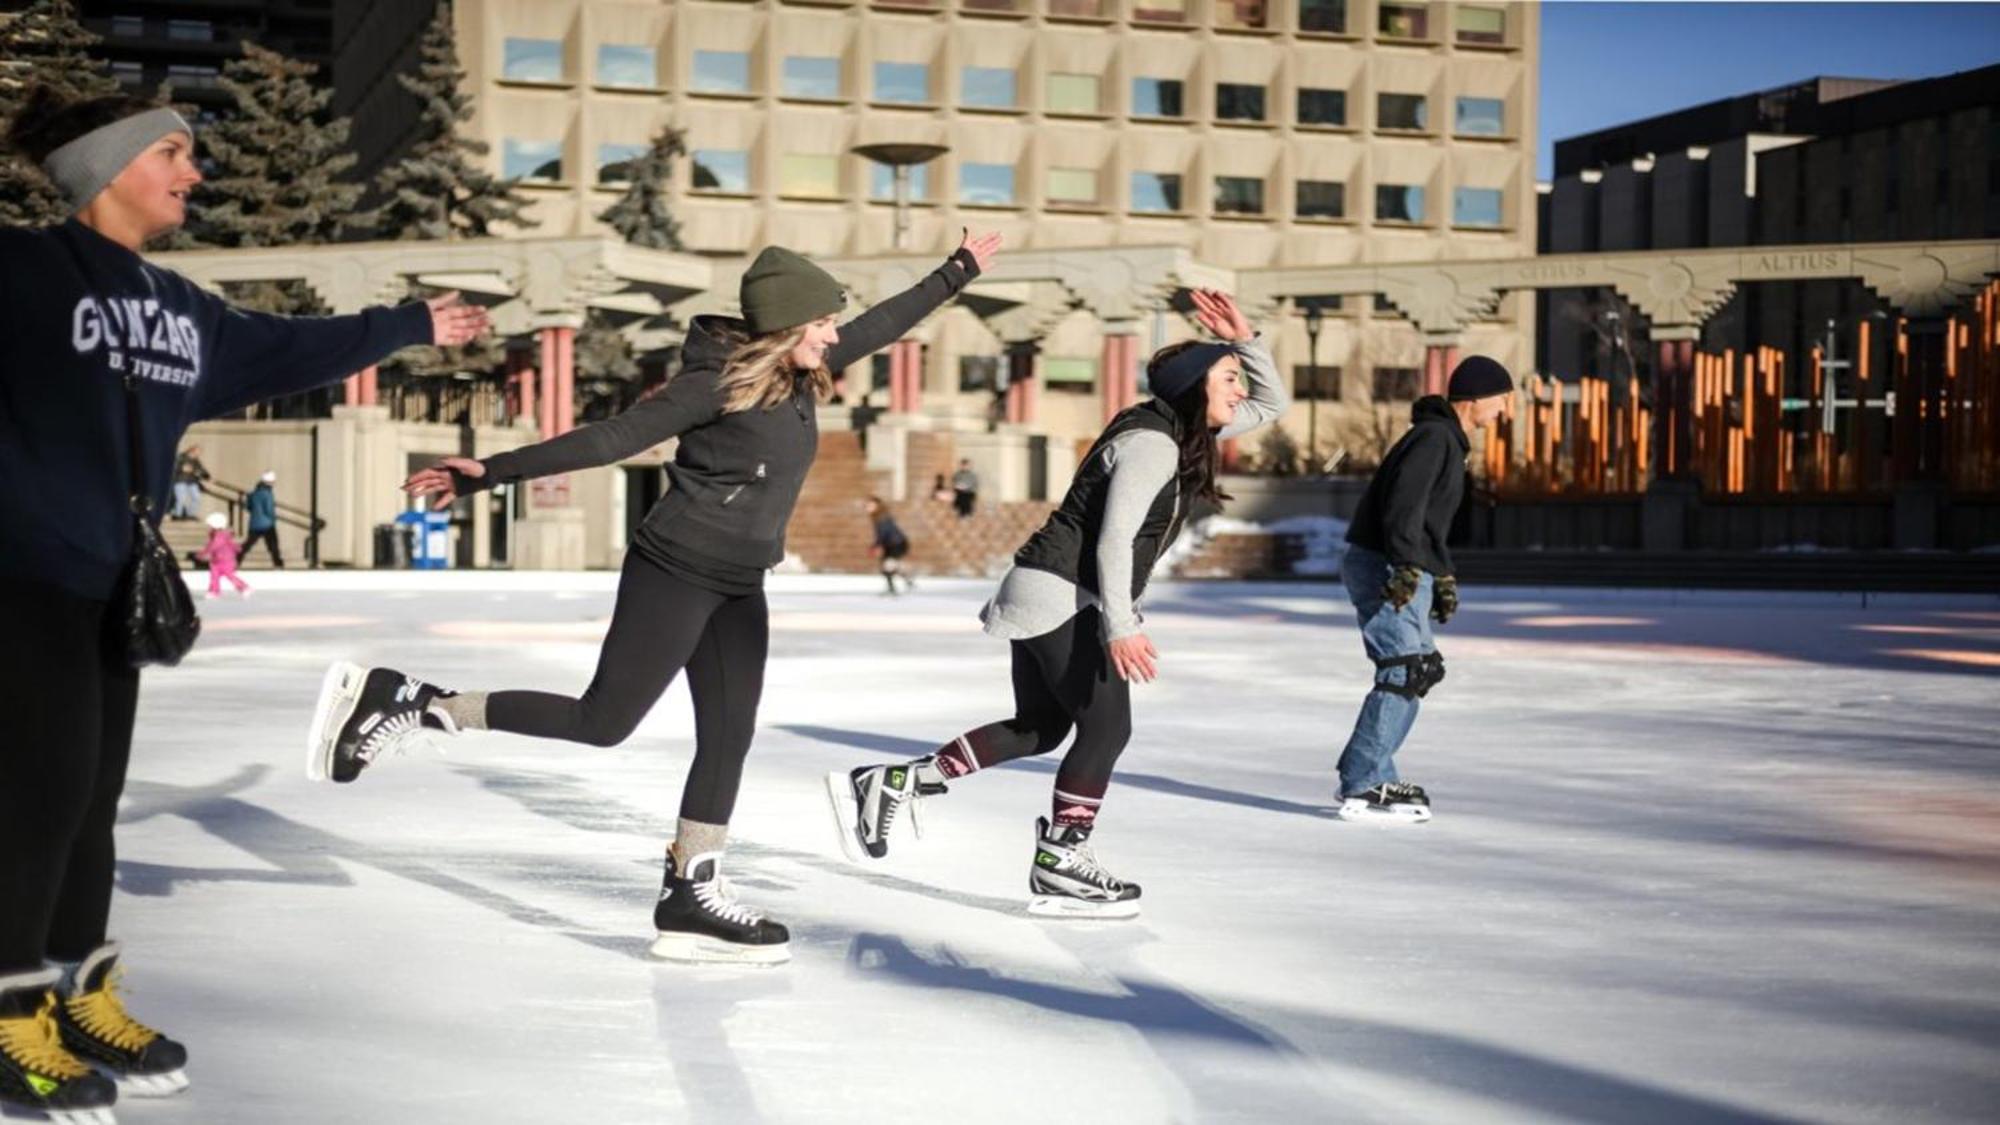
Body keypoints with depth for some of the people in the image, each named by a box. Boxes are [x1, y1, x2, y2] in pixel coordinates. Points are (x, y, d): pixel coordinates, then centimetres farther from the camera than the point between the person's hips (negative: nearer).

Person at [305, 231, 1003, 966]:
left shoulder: (802, 374, 5)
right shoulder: (719, 382, -18)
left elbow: (882, 325, 19)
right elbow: (610, 439, -21)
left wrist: (958, 272, 27)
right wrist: (491, 473, -24)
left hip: (739, 589, 8)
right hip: (674, 574, -8)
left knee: (728, 739, 5)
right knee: (604, 720, -5)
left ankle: (690, 898, 12)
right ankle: (403, 702, 1)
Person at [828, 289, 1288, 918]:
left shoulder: (1184, 433, 13)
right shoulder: (1151, 442, -16)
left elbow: (1271, 404, 22)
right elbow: (1113, 537, -24)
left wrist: (1244, 340, 7)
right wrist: (1119, 625, -31)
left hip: (1050, 600, 11)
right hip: (1062, 597, -11)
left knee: (1039, 727, 15)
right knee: (1106, 724, -8)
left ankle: (888, 785, 14)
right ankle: (1058, 864, 0)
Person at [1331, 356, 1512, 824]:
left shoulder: (1446, 439, 20)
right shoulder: (1434, 436, -13)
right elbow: (1403, 505, -24)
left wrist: (1442, 576, 29)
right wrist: (1409, 568, -30)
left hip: (1404, 571, 11)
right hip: (1385, 569, -11)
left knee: (1420, 670, 16)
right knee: (1405, 671, -13)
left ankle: (1370, 776, 21)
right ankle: (1363, 788, -14)